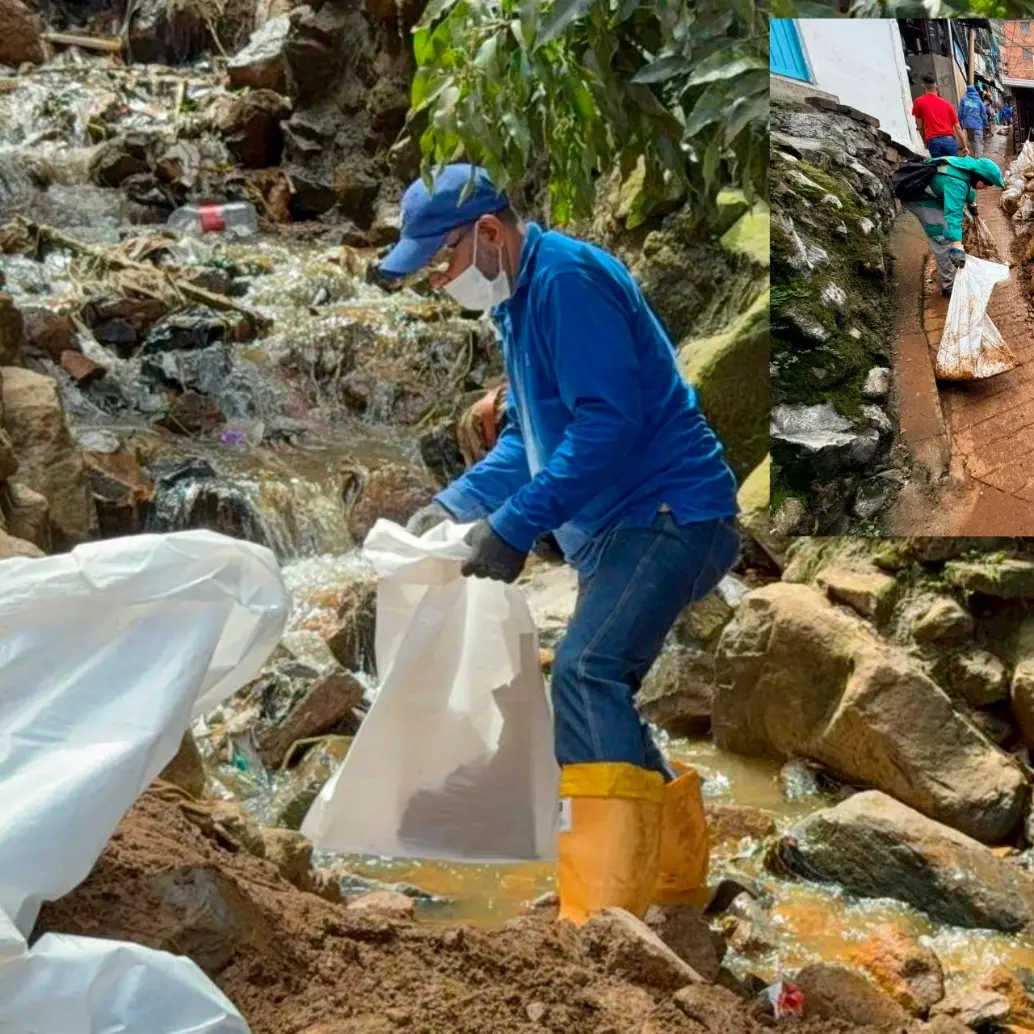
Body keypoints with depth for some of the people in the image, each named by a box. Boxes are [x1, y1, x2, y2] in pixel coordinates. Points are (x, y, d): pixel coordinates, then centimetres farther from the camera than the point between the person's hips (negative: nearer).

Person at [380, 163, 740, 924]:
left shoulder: (566, 278, -15)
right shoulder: (520, 299, 17)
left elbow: (607, 422, -24)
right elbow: (531, 433, 25)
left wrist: (514, 526, -23)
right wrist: (456, 504, 12)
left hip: (670, 515, -11)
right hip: (623, 528, 11)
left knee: (585, 674, -24)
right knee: (597, 692, 16)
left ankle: (603, 912, -28)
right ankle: (676, 878, 28)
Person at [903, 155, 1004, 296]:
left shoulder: (969, 166, -6)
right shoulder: (956, 182, -37)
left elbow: (969, 186, 19)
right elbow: (953, 213, -49)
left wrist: (972, 203, 39)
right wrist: (957, 246, -58)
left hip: (933, 195, 11)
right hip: (919, 200, -11)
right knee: (944, 240, -14)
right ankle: (949, 286, -6)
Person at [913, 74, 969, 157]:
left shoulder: (919, 102, 10)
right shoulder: (947, 103, 17)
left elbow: (920, 127, 12)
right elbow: (957, 127, 13)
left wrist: (925, 142, 26)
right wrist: (965, 146, 15)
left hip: (933, 141, -2)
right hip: (949, 139, 2)